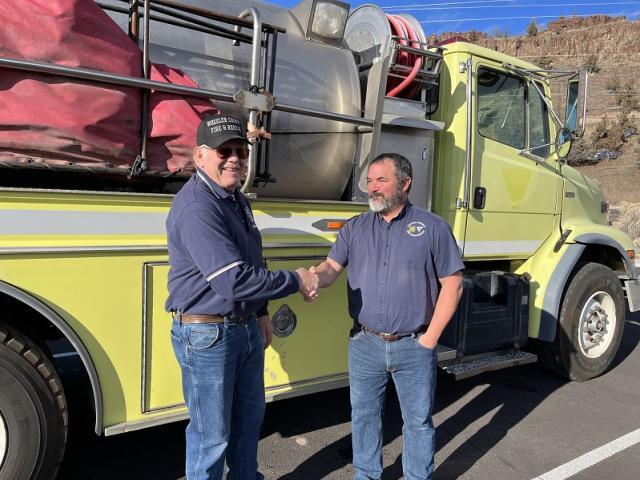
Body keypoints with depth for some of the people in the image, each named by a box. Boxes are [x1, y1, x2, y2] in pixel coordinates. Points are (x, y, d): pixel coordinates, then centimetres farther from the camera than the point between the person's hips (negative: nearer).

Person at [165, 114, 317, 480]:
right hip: (207, 335, -9)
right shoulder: (196, 208, -24)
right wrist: (295, 282, -18)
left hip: (247, 328, 9)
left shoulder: (238, 200, 8)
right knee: (212, 435, 7)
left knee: (249, 415, 24)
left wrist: (261, 313, 16)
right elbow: (233, 281, -30)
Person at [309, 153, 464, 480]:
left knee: (418, 420, 13)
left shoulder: (432, 228, -4)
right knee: (363, 415, 18)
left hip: (414, 347, -2)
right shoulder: (355, 228, 6)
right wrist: (314, 277, -28)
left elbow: (452, 284, -4)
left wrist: (430, 337, -7)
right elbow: (333, 266, -3)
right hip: (364, 345, 3)